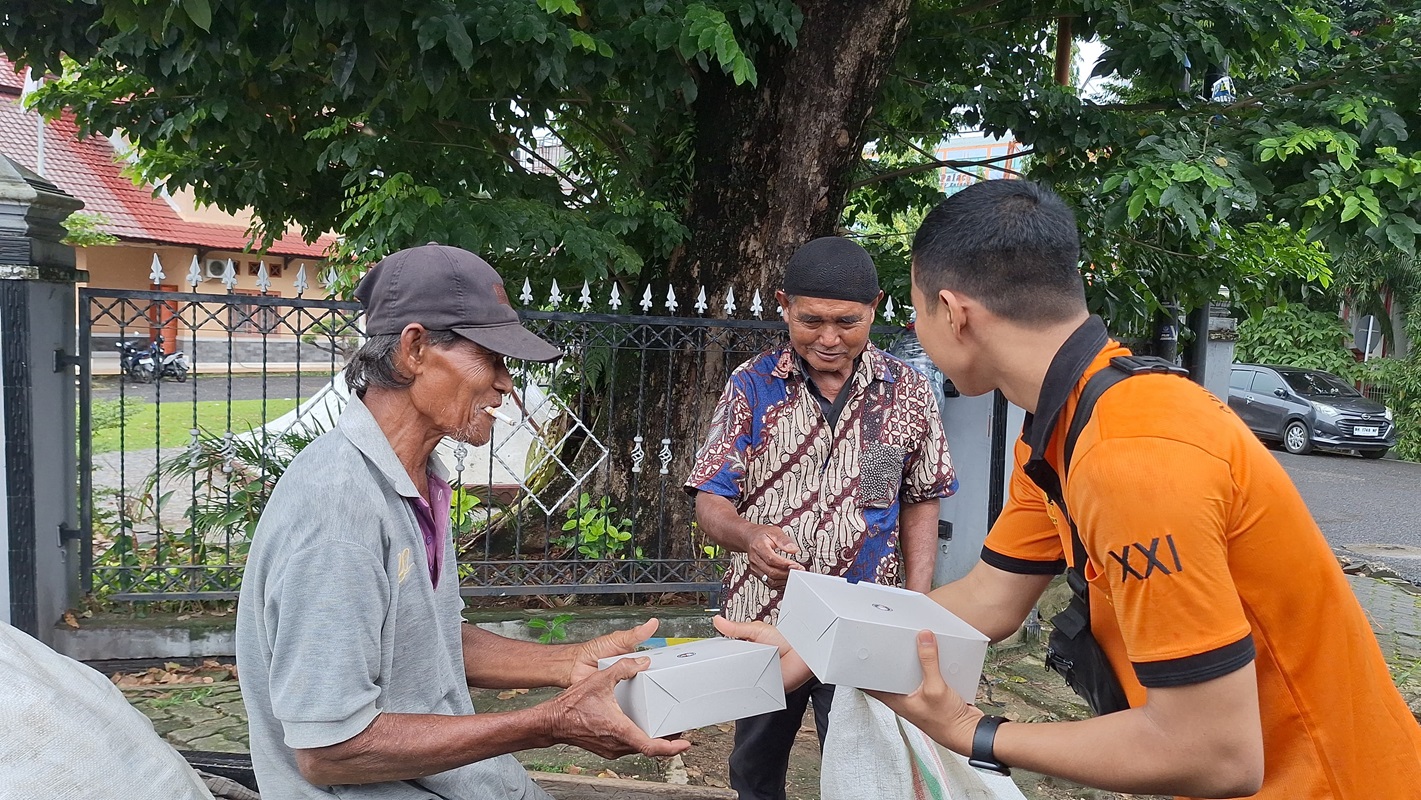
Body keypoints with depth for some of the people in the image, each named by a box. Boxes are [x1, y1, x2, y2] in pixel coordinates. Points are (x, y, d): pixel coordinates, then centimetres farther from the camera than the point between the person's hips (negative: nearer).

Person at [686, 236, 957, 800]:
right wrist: (750, 535, -28)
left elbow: (920, 505, 4)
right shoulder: (751, 386, -5)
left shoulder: (908, 393, -3)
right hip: (762, 621, 1)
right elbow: (711, 501, -6)